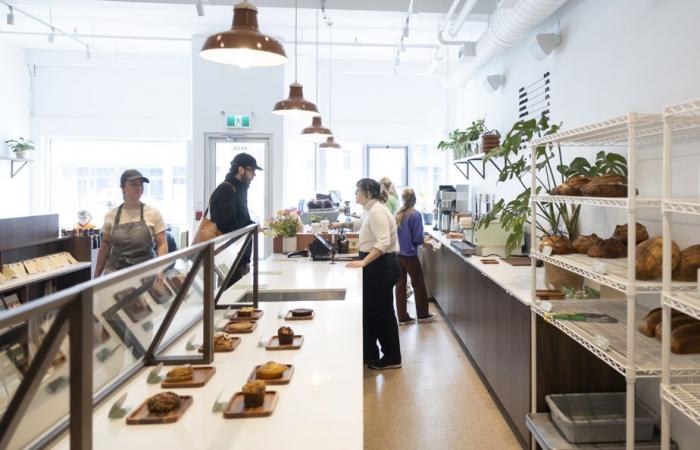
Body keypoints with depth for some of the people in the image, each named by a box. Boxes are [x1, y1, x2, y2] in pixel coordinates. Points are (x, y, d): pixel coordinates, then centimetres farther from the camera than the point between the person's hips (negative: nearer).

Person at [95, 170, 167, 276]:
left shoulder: (153, 213, 0)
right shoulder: (111, 215, 6)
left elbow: (162, 244, -1)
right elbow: (105, 246, 13)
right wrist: (97, 276, 14)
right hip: (115, 274, 2)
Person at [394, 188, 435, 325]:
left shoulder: (398, 215, 2)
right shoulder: (415, 215, -13)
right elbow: (418, 238, -15)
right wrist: (424, 241, 5)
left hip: (397, 253, 5)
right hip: (410, 255, -5)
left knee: (400, 284, 10)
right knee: (419, 284, 10)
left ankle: (402, 317, 15)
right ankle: (423, 315, 21)